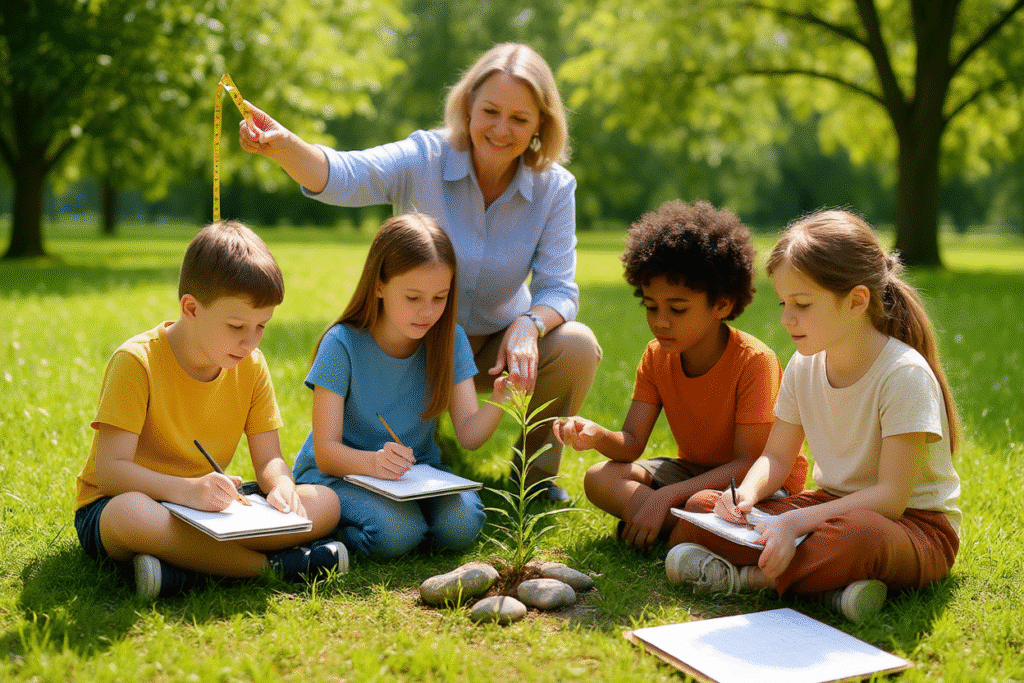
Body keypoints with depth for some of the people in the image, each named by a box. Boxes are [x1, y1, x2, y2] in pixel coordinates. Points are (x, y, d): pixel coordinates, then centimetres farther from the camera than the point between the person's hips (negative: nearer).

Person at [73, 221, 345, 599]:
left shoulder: (251, 367, 0)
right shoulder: (137, 361, -17)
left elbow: (268, 459, 2)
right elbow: (110, 469, -23)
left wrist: (281, 485, -24)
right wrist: (187, 489, -40)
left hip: (205, 508, 5)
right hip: (109, 506, -5)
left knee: (325, 502, -14)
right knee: (131, 513, -43)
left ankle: (186, 569, -26)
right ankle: (273, 564, -30)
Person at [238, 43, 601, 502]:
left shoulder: (553, 188, -12)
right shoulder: (424, 159, -18)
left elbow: (558, 287, -14)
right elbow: (344, 177, -36)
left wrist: (528, 325, -38)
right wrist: (285, 147, -58)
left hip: (499, 344, 1)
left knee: (578, 346, -28)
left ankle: (538, 473, 1)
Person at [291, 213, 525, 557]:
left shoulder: (450, 340, -5)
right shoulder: (342, 345, -17)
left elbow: (469, 434, -11)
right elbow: (326, 452, -19)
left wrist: (498, 401, -33)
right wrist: (373, 462, -41)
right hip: (340, 470, -3)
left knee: (461, 522, -26)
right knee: (395, 532, -31)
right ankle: (329, 524, -2)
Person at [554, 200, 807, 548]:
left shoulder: (754, 360, -23)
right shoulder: (656, 357, -5)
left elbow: (750, 463, -25)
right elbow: (632, 443, -10)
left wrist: (666, 496, -33)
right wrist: (598, 436, -34)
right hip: (695, 469, 7)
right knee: (599, 479, -17)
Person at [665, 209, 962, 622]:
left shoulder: (905, 374, -21)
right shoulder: (804, 366, -1)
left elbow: (890, 498, -24)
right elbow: (776, 456, 8)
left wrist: (795, 522, -33)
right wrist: (747, 493, -16)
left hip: (915, 526, -6)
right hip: (834, 507, 6)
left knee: (854, 533, -43)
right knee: (700, 509, -9)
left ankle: (748, 576, -20)